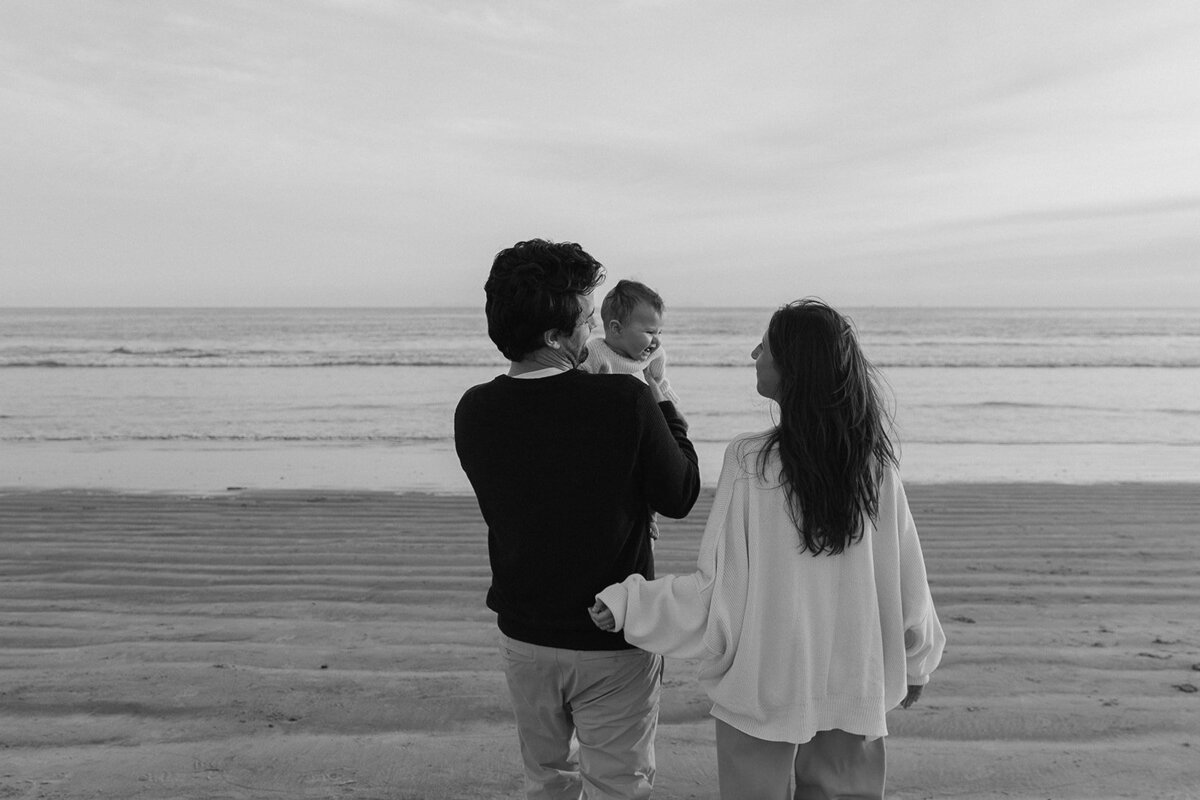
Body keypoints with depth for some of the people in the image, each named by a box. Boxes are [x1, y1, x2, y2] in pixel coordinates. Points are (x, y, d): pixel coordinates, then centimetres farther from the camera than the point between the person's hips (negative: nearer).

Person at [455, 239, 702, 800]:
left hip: (522, 633, 4)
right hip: (612, 643, -4)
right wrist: (660, 402, 1)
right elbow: (680, 497, -10)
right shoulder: (626, 401, -24)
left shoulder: (474, 411, -12)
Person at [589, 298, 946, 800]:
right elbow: (907, 580, -1)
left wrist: (626, 602, -9)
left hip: (763, 687, -3)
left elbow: (719, 590, -17)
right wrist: (916, 661, 15)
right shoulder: (874, 463, -9)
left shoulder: (749, 462, -20)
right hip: (852, 685, 3)